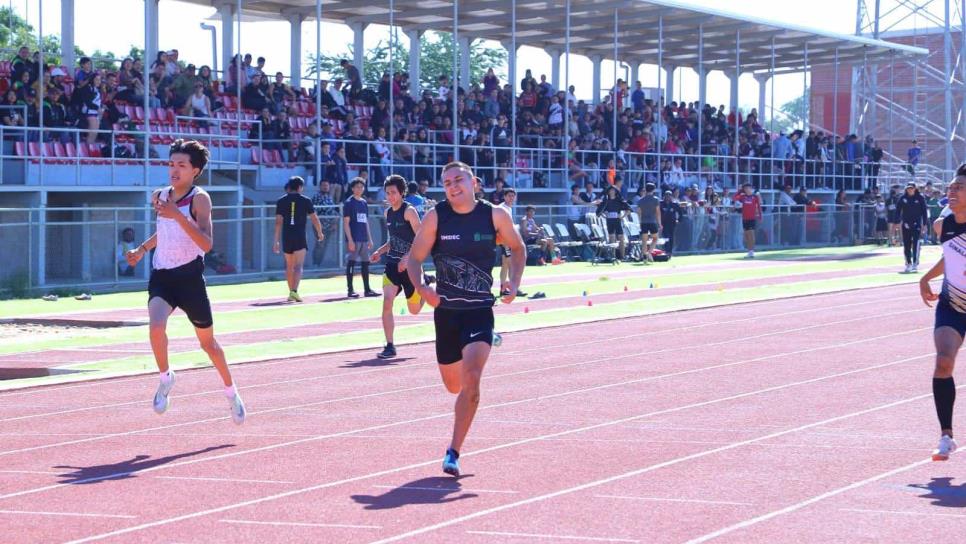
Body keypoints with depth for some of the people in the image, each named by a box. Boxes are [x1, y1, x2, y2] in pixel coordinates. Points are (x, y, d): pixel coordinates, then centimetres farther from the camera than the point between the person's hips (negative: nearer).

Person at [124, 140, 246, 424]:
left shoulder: (199, 199, -13)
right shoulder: (159, 196, 5)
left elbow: (207, 244, -26)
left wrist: (178, 216, -33)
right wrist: (142, 249, 12)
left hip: (190, 276, -3)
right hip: (161, 275, 3)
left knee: (207, 341, 12)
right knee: (156, 326, -27)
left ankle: (231, 393, 34)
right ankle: (165, 378, -2)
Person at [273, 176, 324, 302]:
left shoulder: (281, 201, 4)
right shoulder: (305, 200, 0)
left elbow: (278, 222, -2)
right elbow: (314, 219, 3)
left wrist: (276, 241, -1)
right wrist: (320, 233, 20)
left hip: (286, 237, 3)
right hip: (300, 237, -3)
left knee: (289, 266, 16)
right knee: (298, 266, -7)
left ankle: (291, 292, 22)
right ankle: (294, 291, -24)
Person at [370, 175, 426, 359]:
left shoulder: (409, 211, -13)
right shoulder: (388, 213, 8)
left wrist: (408, 257, -28)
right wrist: (380, 251, 7)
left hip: (409, 266, -5)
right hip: (392, 263, 5)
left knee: (414, 310, 10)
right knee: (387, 301, -16)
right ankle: (390, 346, -11)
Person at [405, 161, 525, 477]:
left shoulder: (495, 215, -4)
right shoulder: (436, 217, -5)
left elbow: (517, 249, 13)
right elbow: (414, 258, -1)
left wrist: (514, 282, -4)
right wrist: (421, 288, -20)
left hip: (480, 310, -2)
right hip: (446, 310, 2)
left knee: (471, 380, -20)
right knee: (453, 385, 15)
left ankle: (453, 453, -14)